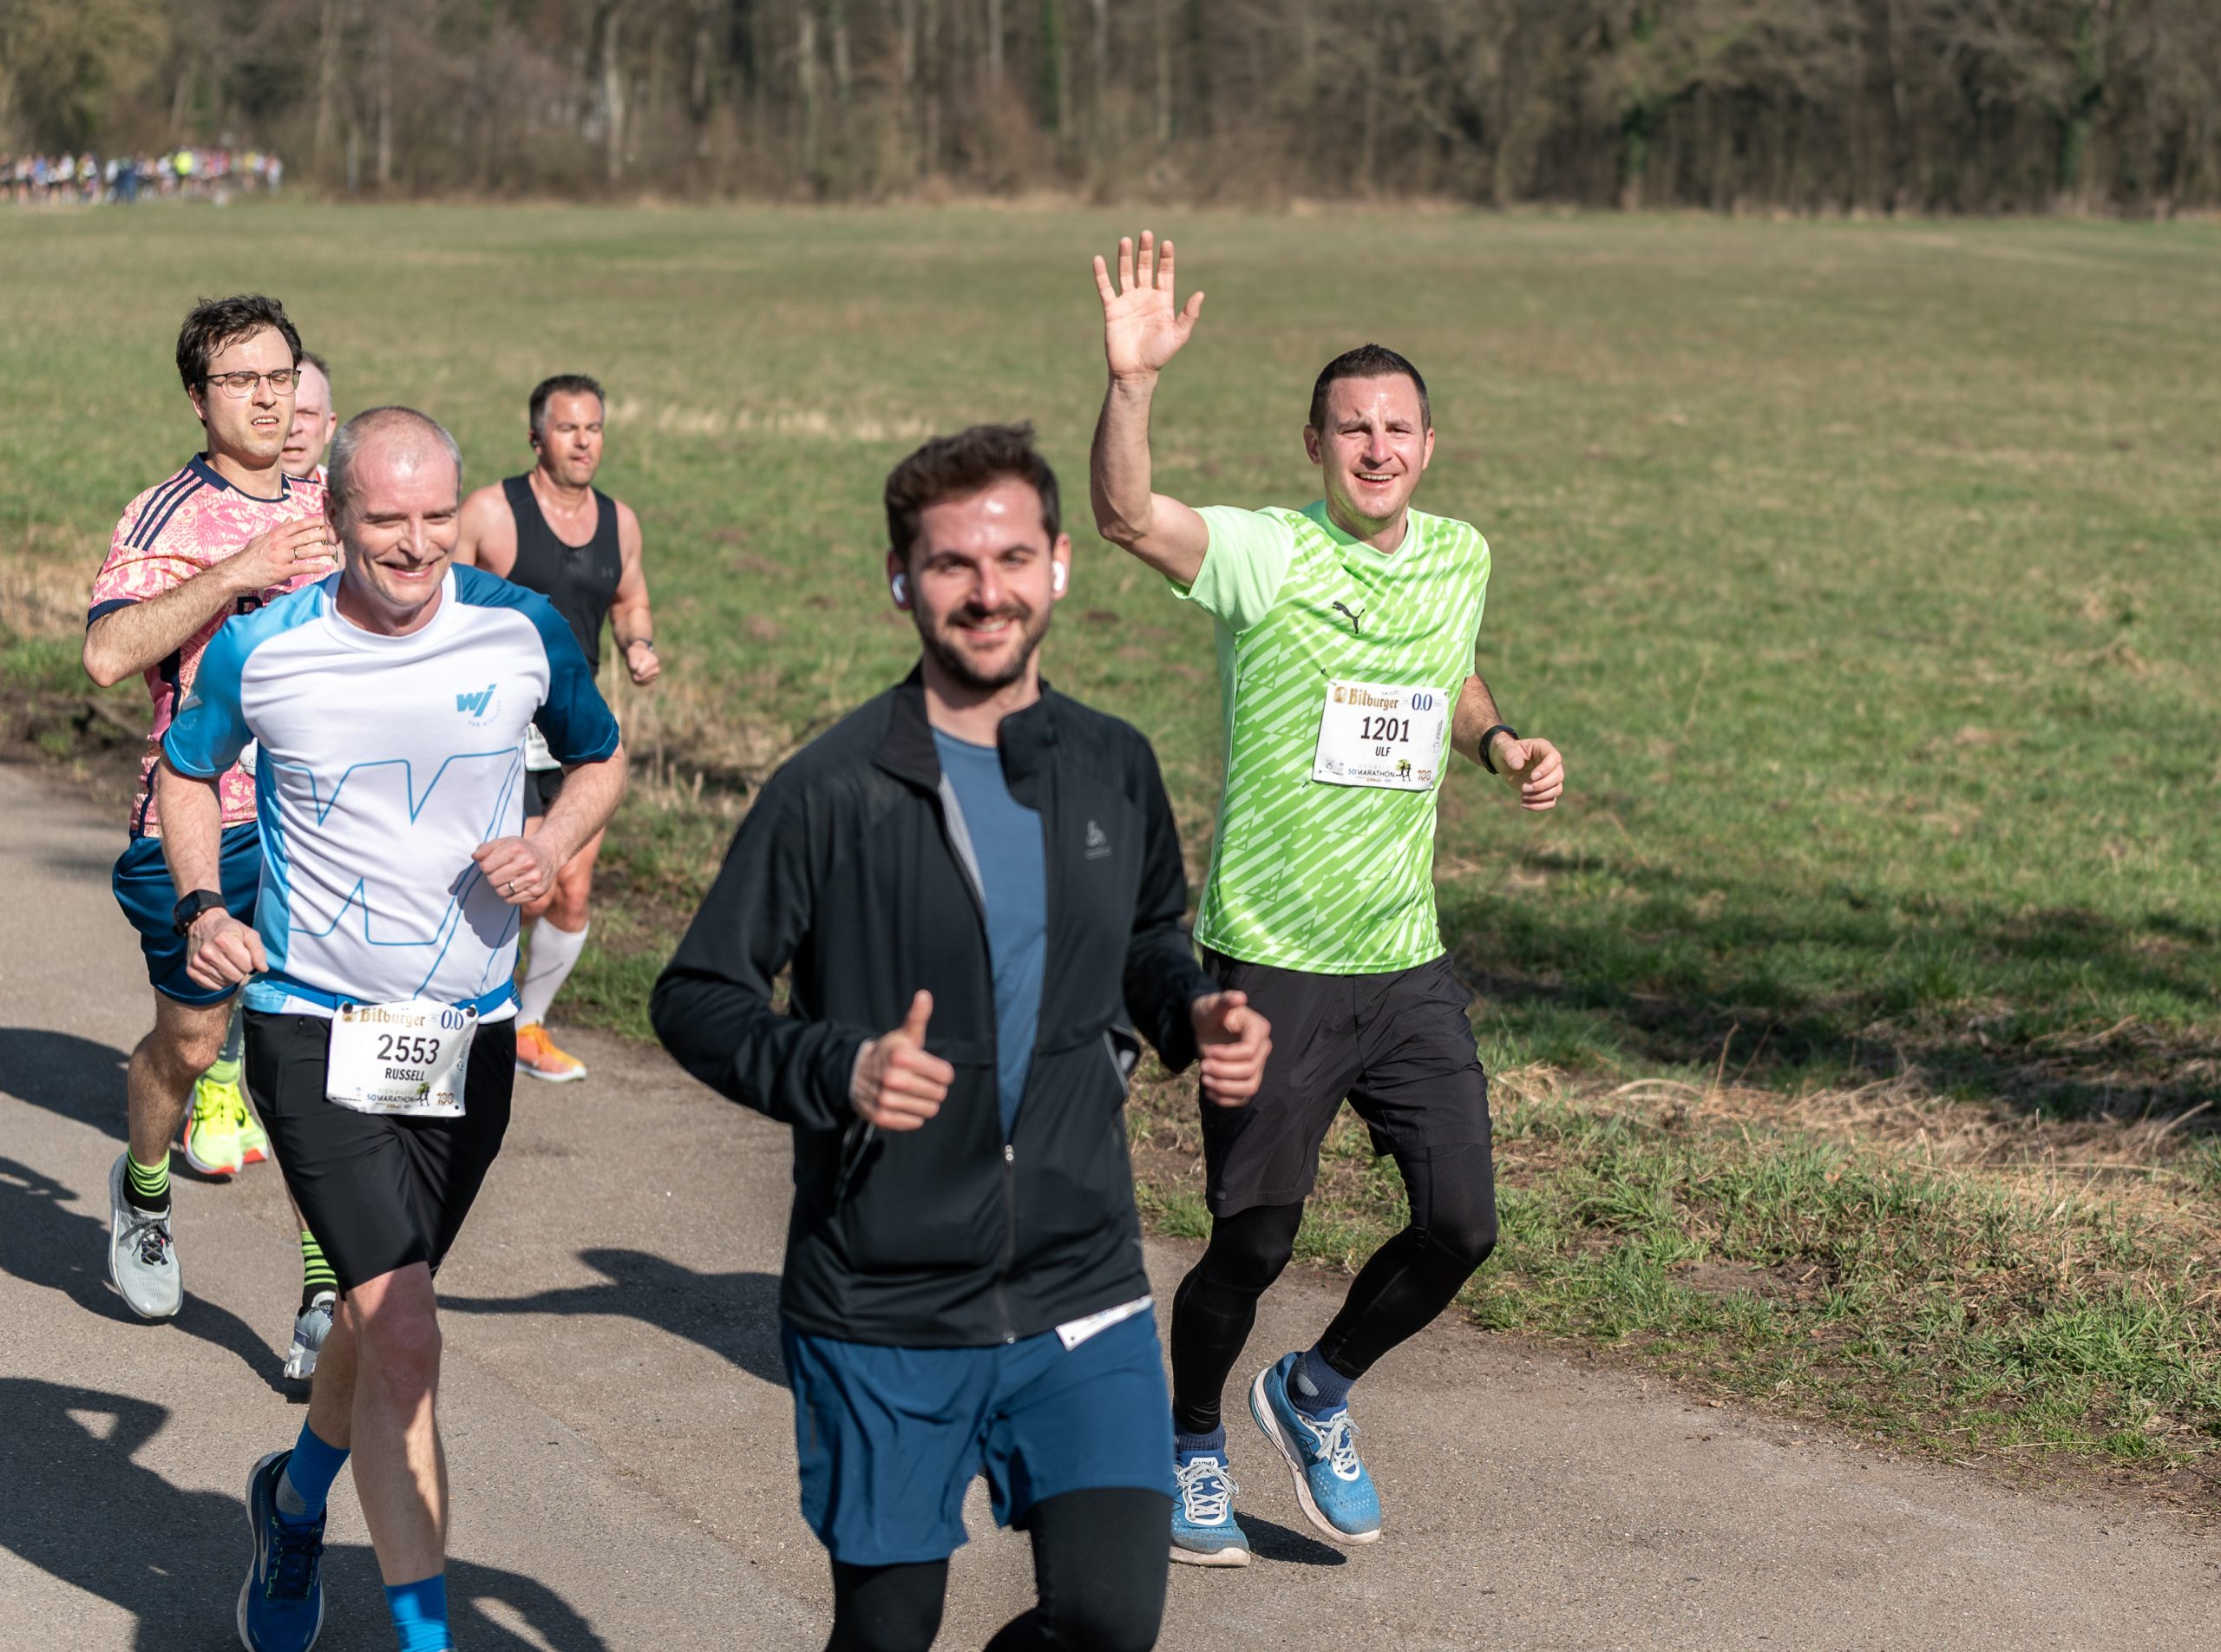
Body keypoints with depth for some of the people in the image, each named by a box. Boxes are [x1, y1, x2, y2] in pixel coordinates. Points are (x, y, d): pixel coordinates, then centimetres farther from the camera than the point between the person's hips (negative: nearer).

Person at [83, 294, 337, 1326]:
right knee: (188, 1044, 10)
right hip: (197, 825, -4)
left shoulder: (321, 510, 10)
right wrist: (235, 572, -27)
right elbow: (107, 653, -26)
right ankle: (142, 1191, 41)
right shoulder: (168, 515, -9)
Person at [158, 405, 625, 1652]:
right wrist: (202, 906, -7)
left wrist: (555, 844, -7)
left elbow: (603, 757, 13)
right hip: (315, 1031, -3)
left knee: (385, 1314, 19)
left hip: (470, 1034, 3)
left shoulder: (524, 633, -4)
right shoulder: (259, 649, -8)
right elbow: (187, 772, 10)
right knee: (401, 1334, -16)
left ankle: (295, 1503, 49)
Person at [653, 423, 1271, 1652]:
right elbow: (695, 999, -6)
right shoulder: (833, 792, -9)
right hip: (882, 1312, -3)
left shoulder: (1113, 770, 5)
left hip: (1081, 1289, 3)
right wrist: (838, 1069, -24)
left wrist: (1195, 1014, 1)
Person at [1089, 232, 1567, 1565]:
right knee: (1254, 1243, 1)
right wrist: (1135, 383, -44)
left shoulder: (1460, 558, 7)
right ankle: (1189, 1441, 29)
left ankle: (1318, 1391, 27)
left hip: (1409, 966, 5)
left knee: (1462, 1225, -1)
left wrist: (1502, 744, 8)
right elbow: (1128, 517, -29)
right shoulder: (1267, 554, -10)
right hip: (1271, 965, -5)